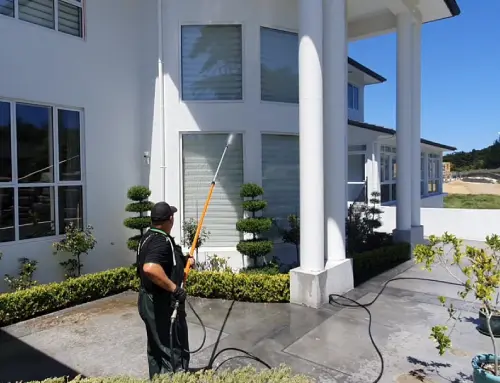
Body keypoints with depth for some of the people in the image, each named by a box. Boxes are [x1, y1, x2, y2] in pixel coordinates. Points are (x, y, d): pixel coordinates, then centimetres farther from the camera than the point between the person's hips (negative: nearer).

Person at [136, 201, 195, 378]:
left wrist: (184, 261, 29)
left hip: (149, 300, 10)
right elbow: (150, 268, -41)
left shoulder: (148, 237, 8)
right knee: (174, 352, 4)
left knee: (156, 349, 23)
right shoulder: (162, 241, -24)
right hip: (162, 304, -10)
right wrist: (174, 288, -32)